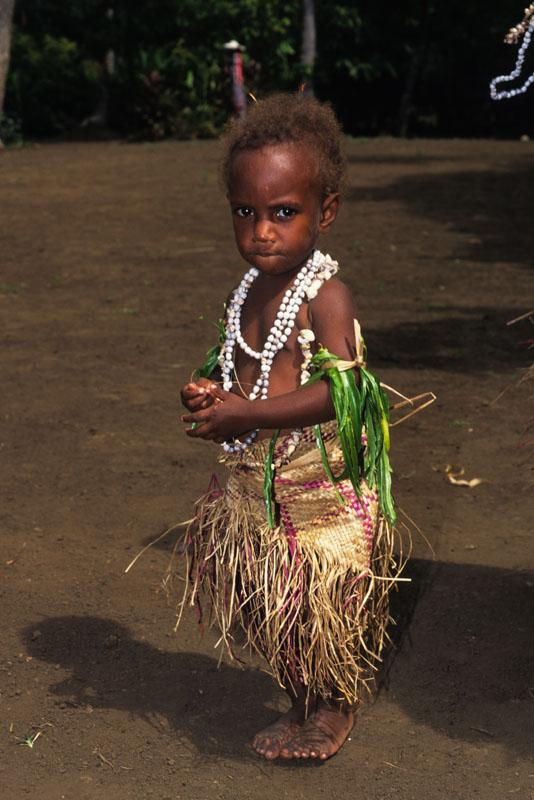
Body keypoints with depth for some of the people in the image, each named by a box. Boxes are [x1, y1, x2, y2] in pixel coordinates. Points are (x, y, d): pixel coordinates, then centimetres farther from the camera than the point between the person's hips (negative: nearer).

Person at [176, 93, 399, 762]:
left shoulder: (325, 294, -18)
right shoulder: (248, 292, 6)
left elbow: (338, 391, -27)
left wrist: (244, 415, -28)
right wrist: (207, 393, -6)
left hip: (320, 493, -7)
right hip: (254, 491, 7)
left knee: (322, 609, 8)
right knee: (272, 614, 18)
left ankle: (335, 709, 32)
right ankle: (298, 706, 39)